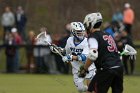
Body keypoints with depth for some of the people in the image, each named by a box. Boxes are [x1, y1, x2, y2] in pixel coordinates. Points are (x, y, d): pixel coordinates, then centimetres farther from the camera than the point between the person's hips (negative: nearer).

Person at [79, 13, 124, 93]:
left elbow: (93, 55, -18)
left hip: (106, 69, -7)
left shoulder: (93, 37, -3)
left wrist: (84, 69, -9)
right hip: (119, 67, 7)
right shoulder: (108, 36, 21)